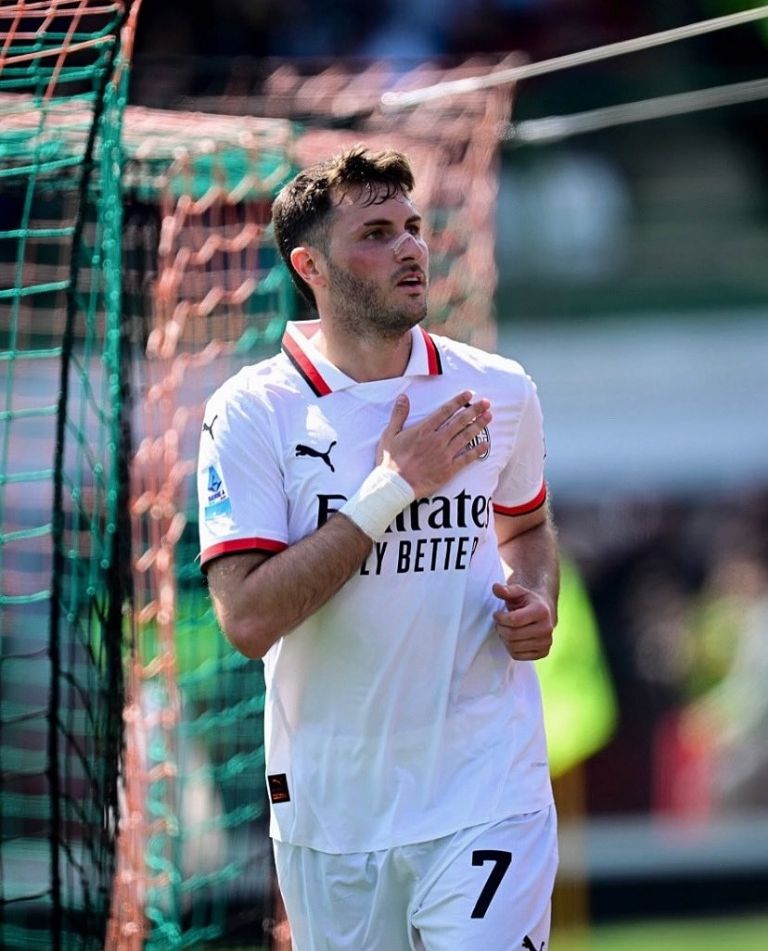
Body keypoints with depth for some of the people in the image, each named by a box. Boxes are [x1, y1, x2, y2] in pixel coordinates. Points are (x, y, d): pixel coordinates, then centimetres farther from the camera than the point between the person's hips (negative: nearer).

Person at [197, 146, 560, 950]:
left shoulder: (500, 393, 4)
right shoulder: (253, 413, -7)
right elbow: (248, 620, -17)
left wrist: (536, 604, 1)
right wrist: (393, 488, -17)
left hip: (486, 799, 1)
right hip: (329, 813, -1)